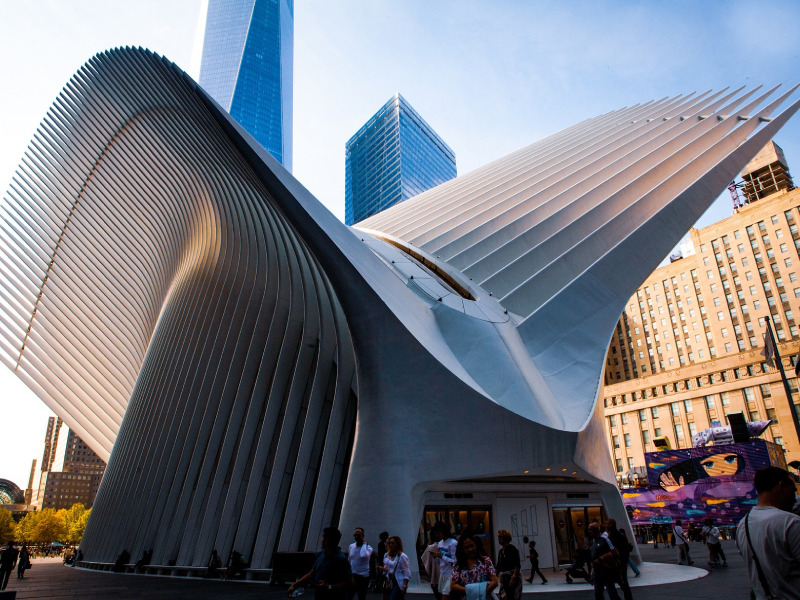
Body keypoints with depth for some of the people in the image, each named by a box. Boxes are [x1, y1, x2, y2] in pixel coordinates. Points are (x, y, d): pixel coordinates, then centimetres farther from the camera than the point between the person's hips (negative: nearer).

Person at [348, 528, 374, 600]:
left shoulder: (368, 547, -13)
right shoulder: (351, 546, 3)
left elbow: (364, 555, -36)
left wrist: (364, 544, -22)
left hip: (363, 577, -4)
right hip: (352, 576, 4)